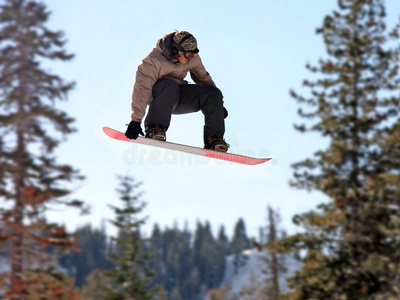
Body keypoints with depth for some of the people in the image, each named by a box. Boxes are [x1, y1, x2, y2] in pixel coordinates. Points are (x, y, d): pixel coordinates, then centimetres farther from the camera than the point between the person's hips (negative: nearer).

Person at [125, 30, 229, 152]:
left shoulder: (192, 58, -6)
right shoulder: (153, 60, -24)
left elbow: (203, 77, 14)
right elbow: (141, 89, -31)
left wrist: (218, 105, 20)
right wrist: (136, 120, -41)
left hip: (180, 96, 5)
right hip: (158, 95, -5)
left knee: (213, 93, -15)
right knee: (168, 85, -39)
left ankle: (214, 138, -12)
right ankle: (154, 129, -39)